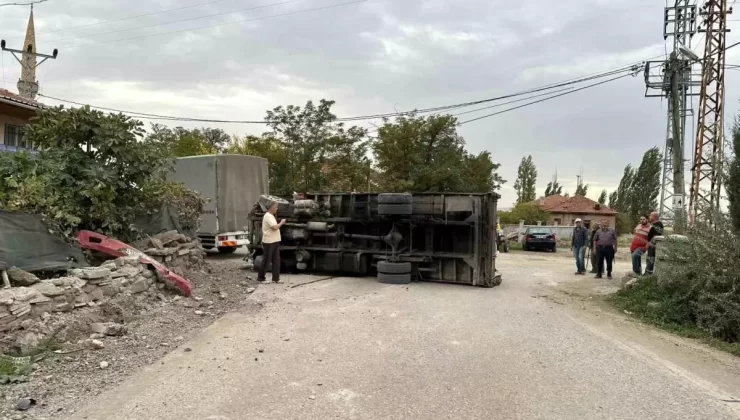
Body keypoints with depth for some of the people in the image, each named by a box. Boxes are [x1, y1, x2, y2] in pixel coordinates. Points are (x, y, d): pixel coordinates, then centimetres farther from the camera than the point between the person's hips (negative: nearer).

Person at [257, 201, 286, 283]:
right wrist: (281, 223, -10)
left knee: (276, 260, 6)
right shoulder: (268, 216, -16)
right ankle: (260, 278, 13)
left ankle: (276, 278, 9)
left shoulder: (271, 216, 17)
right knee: (266, 261, 1)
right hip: (269, 242, -10)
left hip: (275, 242, 10)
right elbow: (275, 227, -24)